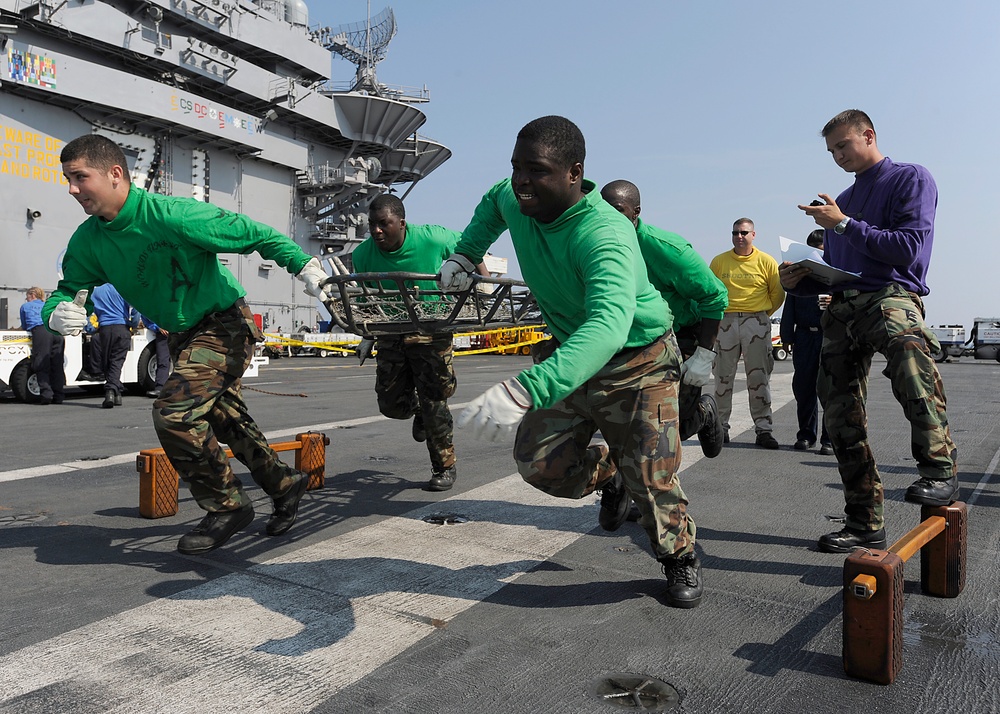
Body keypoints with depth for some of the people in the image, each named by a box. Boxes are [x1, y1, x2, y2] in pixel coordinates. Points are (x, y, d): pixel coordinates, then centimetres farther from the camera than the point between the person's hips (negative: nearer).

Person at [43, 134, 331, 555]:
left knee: (174, 412, -21)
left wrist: (305, 267, -19)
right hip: (183, 334, 8)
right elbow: (67, 292, 6)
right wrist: (58, 313, -18)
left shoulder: (173, 215, -24)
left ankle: (227, 507, -3)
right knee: (226, 420, 15)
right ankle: (284, 485, 33)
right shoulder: (88, 241, -3)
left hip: (225, 324, -8)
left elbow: (255, 235, -18)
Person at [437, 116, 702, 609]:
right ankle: (608, 472, 33)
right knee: (541, 464, 1)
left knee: (650, 480, -6)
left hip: (638, 362, -6)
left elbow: (609, 326, -54)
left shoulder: (604, 235, -36)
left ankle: (681, 559, 24)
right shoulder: (514, 200, -13)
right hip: (570, 352, 6)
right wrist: (465, 255, 0)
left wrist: (525, 391, -67)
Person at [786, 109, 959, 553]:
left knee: (908, 349, -42)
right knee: (841, 418, 2)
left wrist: (845, 225, -6)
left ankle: (940, 471, -30)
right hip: (841, 306, 7)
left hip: (890, 296, -7)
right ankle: (865, 524, 13)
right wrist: (798, 281, 6)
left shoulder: (911, 179, 5)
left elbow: (910, 249, -10)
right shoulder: (842, 201, 26)